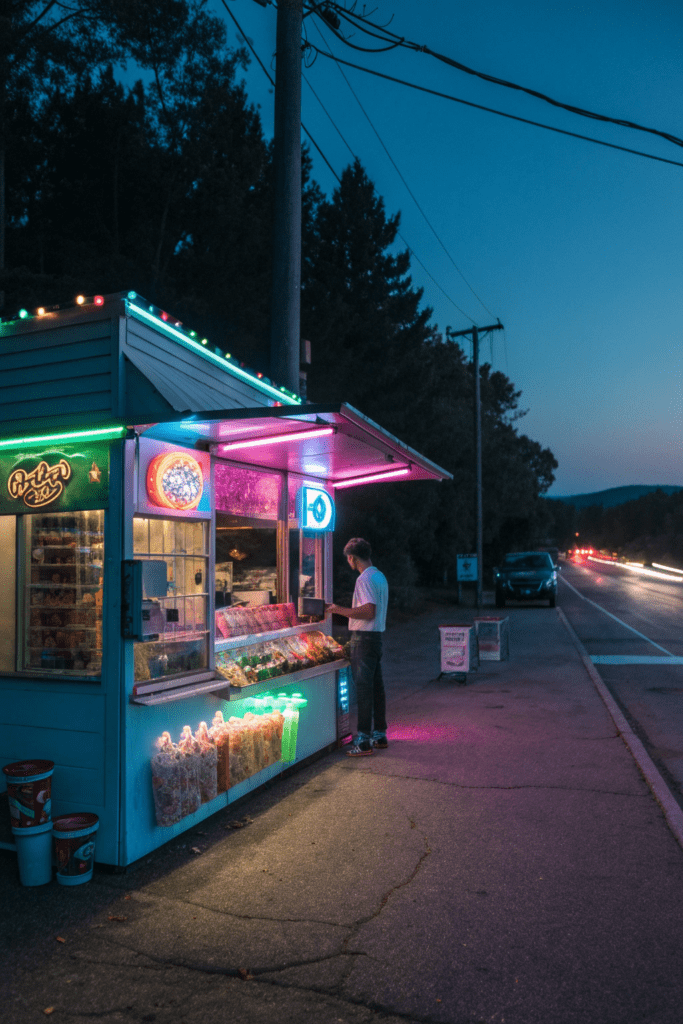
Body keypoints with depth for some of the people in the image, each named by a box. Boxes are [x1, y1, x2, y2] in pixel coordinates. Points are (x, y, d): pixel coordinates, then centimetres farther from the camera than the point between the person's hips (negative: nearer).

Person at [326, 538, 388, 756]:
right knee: (376, 687, 15)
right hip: (376, 637, 10)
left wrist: (339, 610, -17)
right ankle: (379, 736, 24)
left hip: (364, 638, -10)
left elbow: (369, 612, -25)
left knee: (363, 689, -5)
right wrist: (341, 610, 21)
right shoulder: (380, 576, 15)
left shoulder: (365, 579, -16)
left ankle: (364, 741, 0)